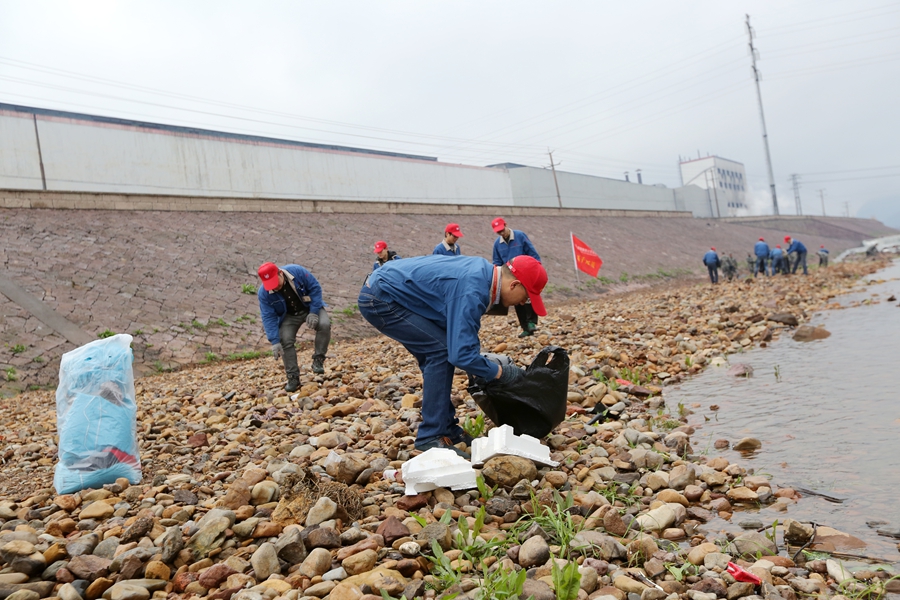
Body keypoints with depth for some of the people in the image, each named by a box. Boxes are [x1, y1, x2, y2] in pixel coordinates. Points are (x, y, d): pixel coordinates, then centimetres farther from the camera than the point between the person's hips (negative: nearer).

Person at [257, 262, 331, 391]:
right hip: (289, 316, 1)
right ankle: (293, 377, -3)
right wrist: (274, 341, -26)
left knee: (324, 324, -29)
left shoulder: (297, 271, -27)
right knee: (285, 341, -17)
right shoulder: (264, 293, -22)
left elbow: (315, 288, -18)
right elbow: (269, 317, -19)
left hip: (310, 308, -1)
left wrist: (313, 312, -23)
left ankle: (318, 359, -13)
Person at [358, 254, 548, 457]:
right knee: (441, 350, -14)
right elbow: (461, 354, -27)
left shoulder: (484, 270, 4)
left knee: (436, 353, 9)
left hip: (384, 291, 10)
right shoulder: (471, 293, -26)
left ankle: (447, 428, 16)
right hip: (379, 300, -10)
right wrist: (501, 373, -14)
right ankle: (430, 437, -7)